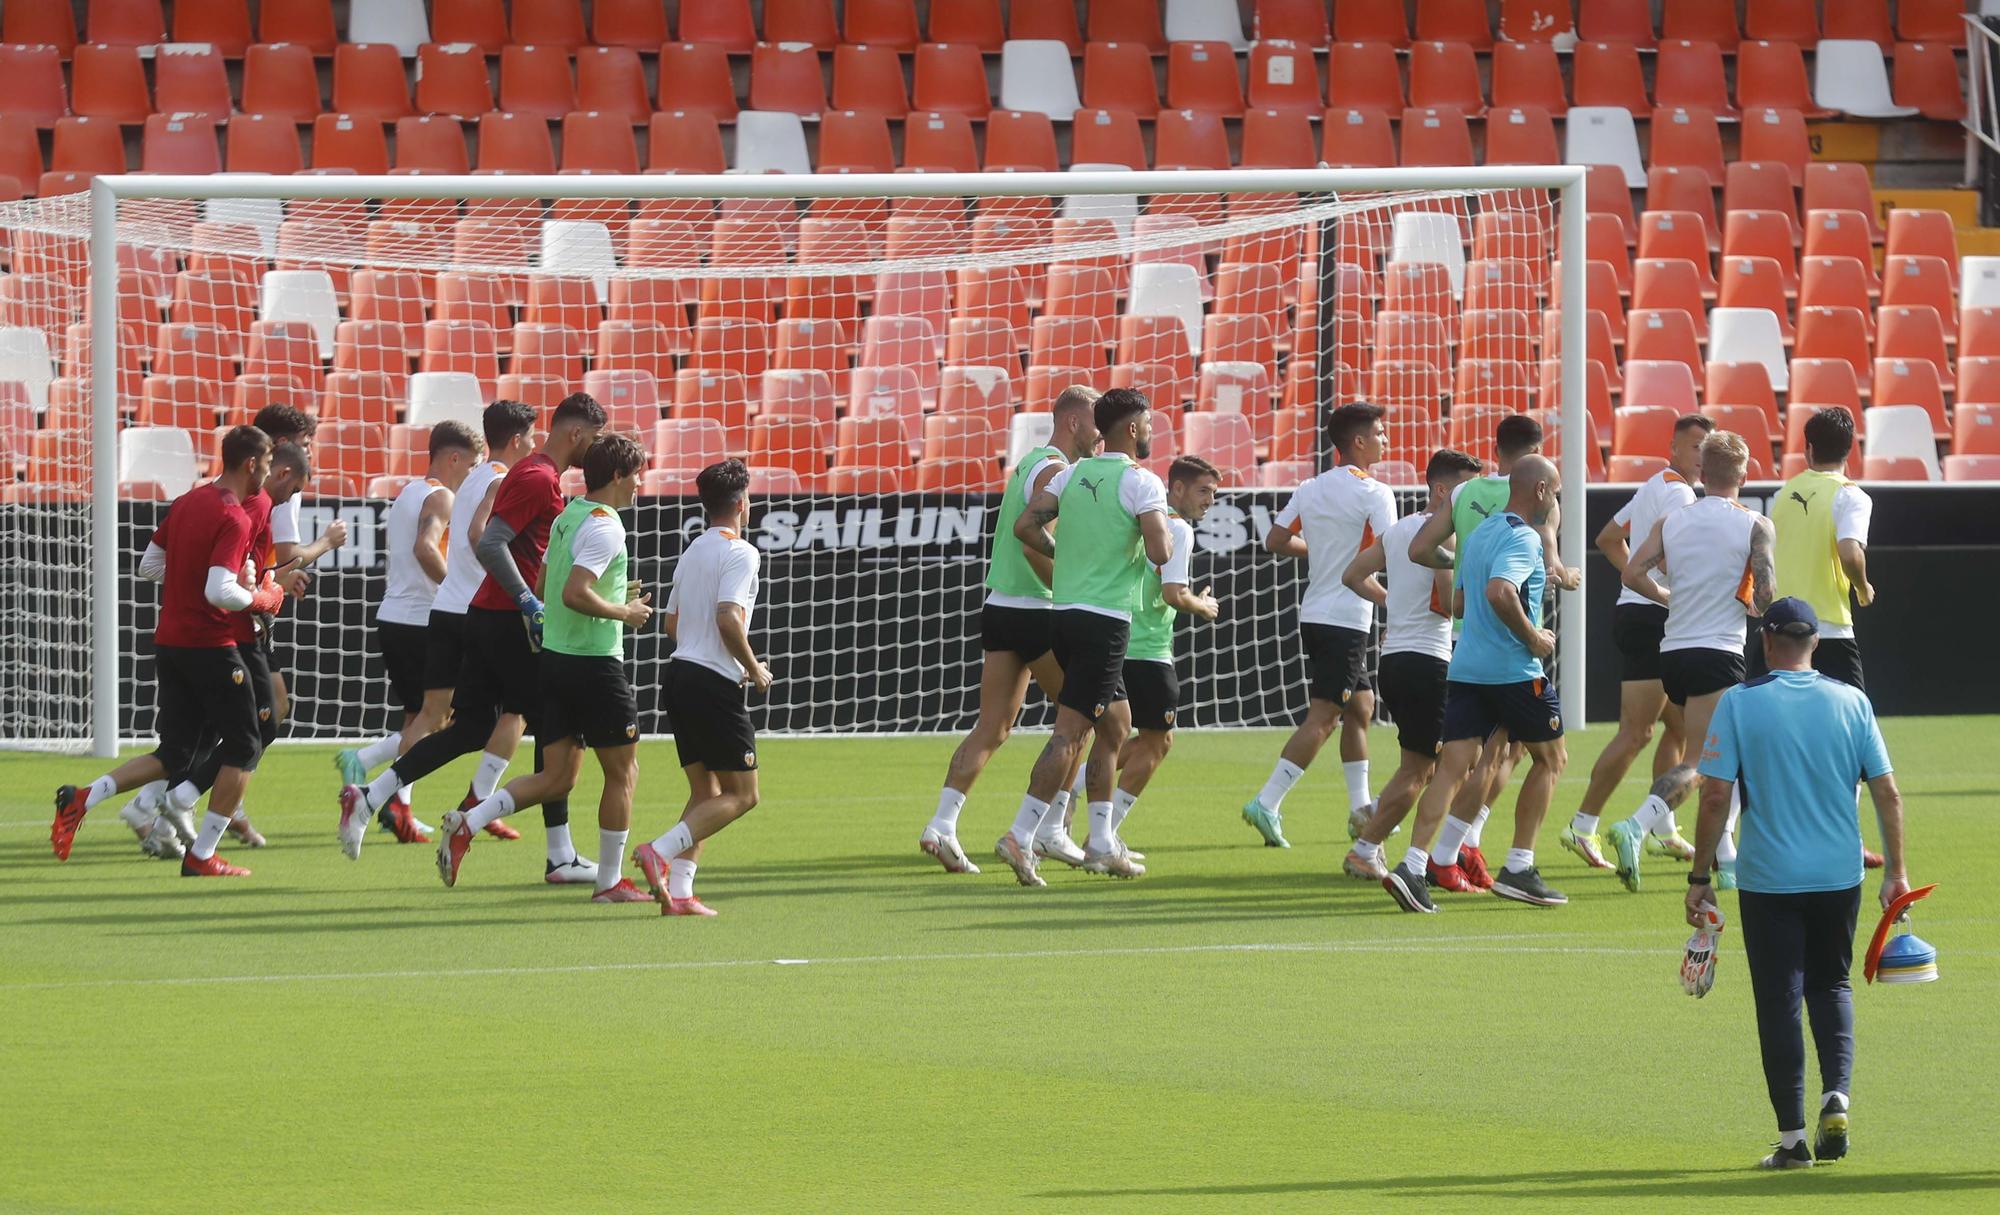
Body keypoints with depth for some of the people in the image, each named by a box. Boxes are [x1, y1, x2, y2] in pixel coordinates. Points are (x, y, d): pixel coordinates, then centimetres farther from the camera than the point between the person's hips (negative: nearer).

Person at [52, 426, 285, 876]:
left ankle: (82, 797, -6)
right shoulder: (233, 519, -16)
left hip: (170, 643, 8)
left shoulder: (186, 502, 10)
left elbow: (150, 564, 19)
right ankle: (201, 855, 3)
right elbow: (219, 592, -25)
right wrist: (263, 599, -8)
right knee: (243, 748, 6)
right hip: (211, 647, -8)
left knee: (173, 755, 13)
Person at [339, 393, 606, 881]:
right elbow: (489, 544, -23)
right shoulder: (538, 479, -15)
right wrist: (528, 602, -23)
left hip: (486, 617, 10)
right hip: (510, 622, -10)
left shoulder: (536, 475, 17)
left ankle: (367, 798, 3)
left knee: (471, 729, 9)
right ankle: (560, 858, 2)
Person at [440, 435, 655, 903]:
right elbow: (575, 594, -27)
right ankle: (611, 882, 11)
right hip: (594, 665, -9)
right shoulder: (604, 527, -17)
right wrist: (623, 613, -13)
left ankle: (466, 824, -5)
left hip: (554, 655, 9)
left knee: (557, 778, 10)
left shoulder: (567, 518, 12)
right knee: (622, 772, 6)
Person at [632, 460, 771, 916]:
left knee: (704, 793, 12)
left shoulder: (692, 552, 16)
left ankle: (678, 892, 1)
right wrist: (755, 670, -8)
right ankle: (661, 851, -19)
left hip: (680, 674, 9)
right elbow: (728, 619, -22)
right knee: (741, 794, -2)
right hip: (716, 685, -9)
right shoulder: (739, 553, -10)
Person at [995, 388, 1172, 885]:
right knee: (1069, 732, -10)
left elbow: (1025, 526, 5)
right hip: (1106, 619, -8)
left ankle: (1101, 844, 20)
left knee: (1116, 726, 18)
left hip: (1066, 614, 8)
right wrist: (1167, 533, 4)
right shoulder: (1141, 483, -9)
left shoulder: (1074, 475, 11)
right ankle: (1021, 838, -17)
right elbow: (1159, 553, -18)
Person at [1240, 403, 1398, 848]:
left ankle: (1360, 807, 22)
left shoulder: (1310, 490, 10)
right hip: (1347, 617, -8)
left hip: (1314, 613, 8)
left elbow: (1276, 540, 10)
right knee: (1322, 718, -8)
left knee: (1361, 706, 19)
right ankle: (1267, 803, -14)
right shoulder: (1374, 494, -12)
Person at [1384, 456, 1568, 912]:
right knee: (1550, 758, 12)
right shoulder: (1524, 538, -13)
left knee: (1454, 767, 0)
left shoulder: (1479, 534, 16)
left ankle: (1414, 866, -16)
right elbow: (1499, 592, -29)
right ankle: (1519, 869, 11)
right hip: (1515, 670, -7)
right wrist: (1534, 638, -17)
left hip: (1465, 666, 7)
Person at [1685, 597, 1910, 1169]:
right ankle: (1836, 1095, -1)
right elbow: (1887, 791, 1)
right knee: (1831, 986, 20)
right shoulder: (1852, 702, 0)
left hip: (1767, 880, -2)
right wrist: (1896, 873, 8)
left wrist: (1700, 876, -2)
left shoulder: (1738, 704, -7)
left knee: (1779, 1003, 4)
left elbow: (1715, 797, -9)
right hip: (1839, 878, 2)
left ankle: (1793, 1137, 4)